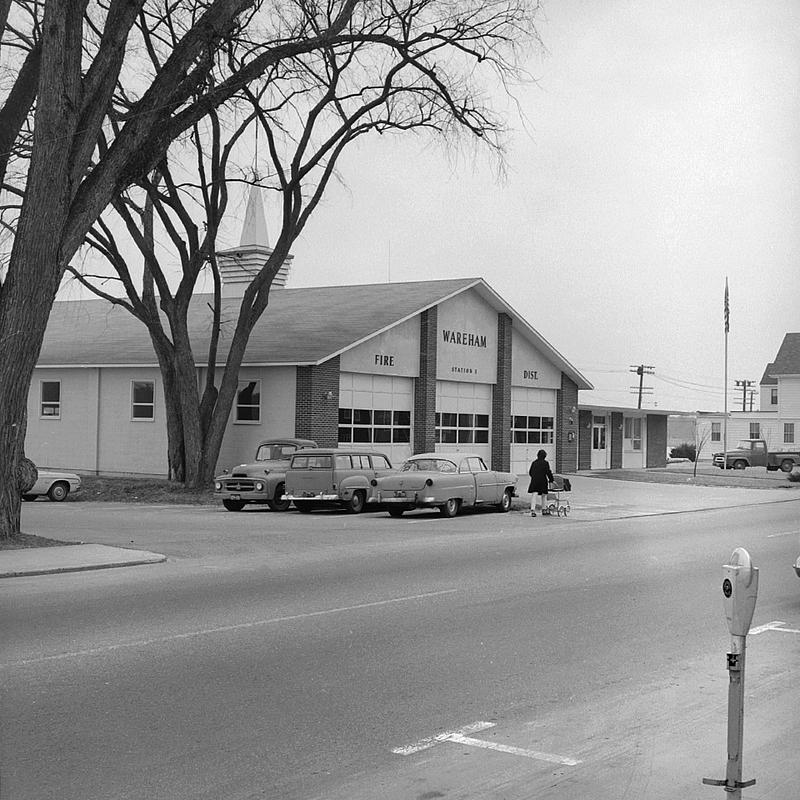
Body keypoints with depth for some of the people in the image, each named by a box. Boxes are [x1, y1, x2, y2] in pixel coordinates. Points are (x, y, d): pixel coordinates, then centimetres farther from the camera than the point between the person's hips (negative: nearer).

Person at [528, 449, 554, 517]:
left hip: (534, 481, 2)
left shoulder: (534, 462, 9)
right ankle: (543, 509, 22)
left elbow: (530, 472, 15)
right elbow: (548, 473, -7)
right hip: (543, 481, -2)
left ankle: (532, 510, -19)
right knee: (544, 495, 16)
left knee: (534, 495, -5)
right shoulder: (545, 463, -3)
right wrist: (550, 481, 1)